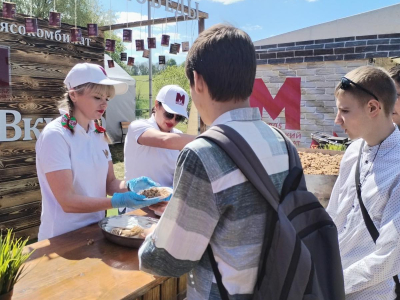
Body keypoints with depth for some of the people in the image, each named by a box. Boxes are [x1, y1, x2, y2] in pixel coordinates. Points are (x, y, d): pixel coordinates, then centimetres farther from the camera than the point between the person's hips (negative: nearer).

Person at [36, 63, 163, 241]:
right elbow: (68, 202, -23)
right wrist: (119, 201, -32)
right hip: (63, 238, -6)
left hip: (94, 231, 7)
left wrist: (130, 185, -17)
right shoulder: (54, 135, -19)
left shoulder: (98, 133, 1)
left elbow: (110, 183, 4)